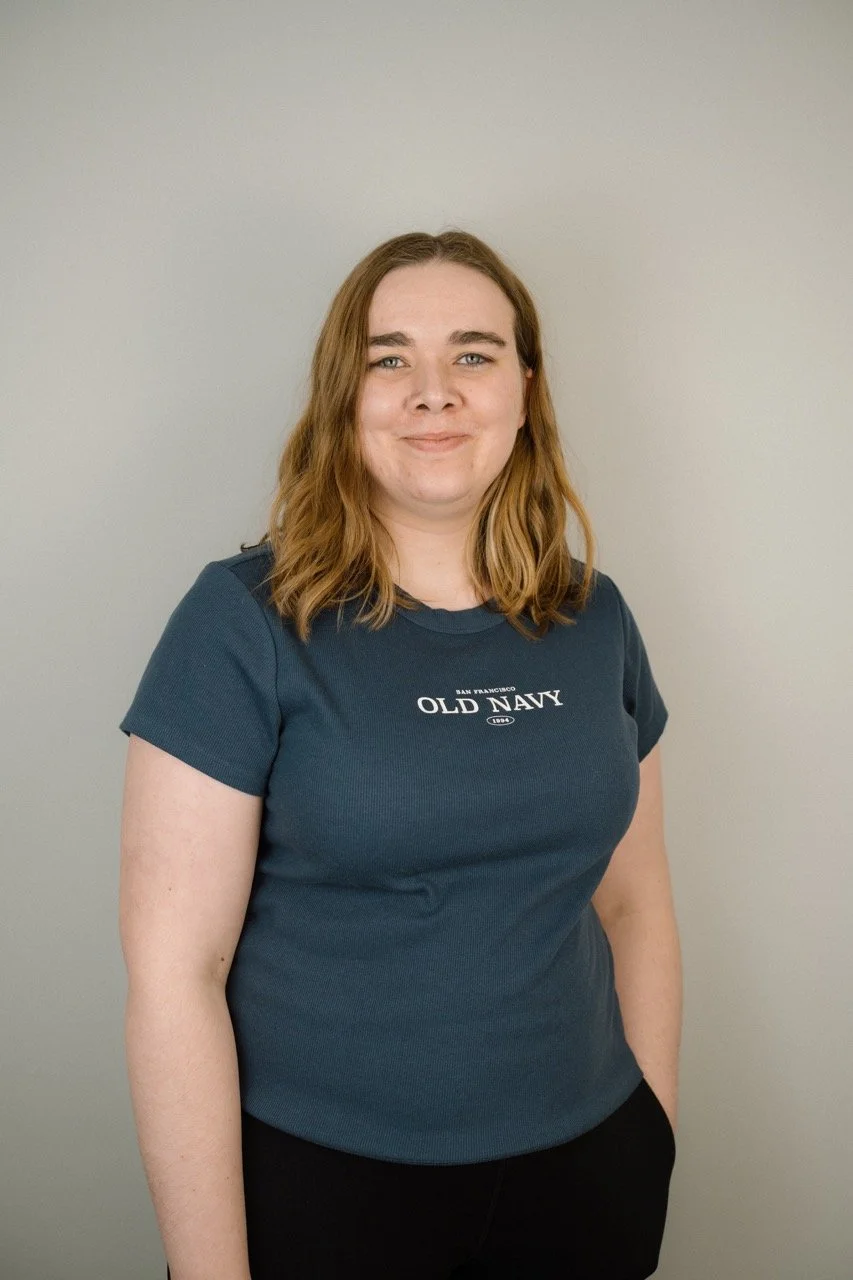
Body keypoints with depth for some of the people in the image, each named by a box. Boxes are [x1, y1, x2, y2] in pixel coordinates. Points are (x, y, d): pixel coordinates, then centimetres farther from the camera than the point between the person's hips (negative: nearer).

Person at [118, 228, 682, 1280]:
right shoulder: (244, 621, -14)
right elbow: (172, 970, -15)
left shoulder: (594, 619, 1)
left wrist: (654, 1134, 7)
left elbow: (635, 903, 8)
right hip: (316, 1179, -4)